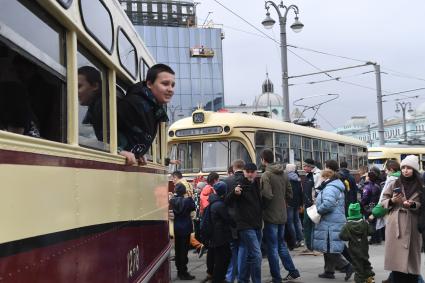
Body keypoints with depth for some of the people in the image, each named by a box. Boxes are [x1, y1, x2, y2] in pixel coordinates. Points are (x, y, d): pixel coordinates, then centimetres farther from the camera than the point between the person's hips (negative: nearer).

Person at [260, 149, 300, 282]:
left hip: (271, 216, -7)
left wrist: (261, 206, -7)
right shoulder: (283, 174, 7)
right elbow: (289, 194, 10)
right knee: (281, 244, 21)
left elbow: (267, 195, -24)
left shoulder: (266, 175, -16)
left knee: (272, 248, 2)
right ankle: (292, 271, 25)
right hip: (282, 215, 7)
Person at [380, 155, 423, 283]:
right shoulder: (395, 184, 6)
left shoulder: (421, 186, 4)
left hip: (412, 225, 0)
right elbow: (383, 201, 9)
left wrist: (412, 204, -13)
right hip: (395, 224, 0)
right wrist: (392, 201, -11)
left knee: (411, 255, 2)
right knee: (396, 255, 0)